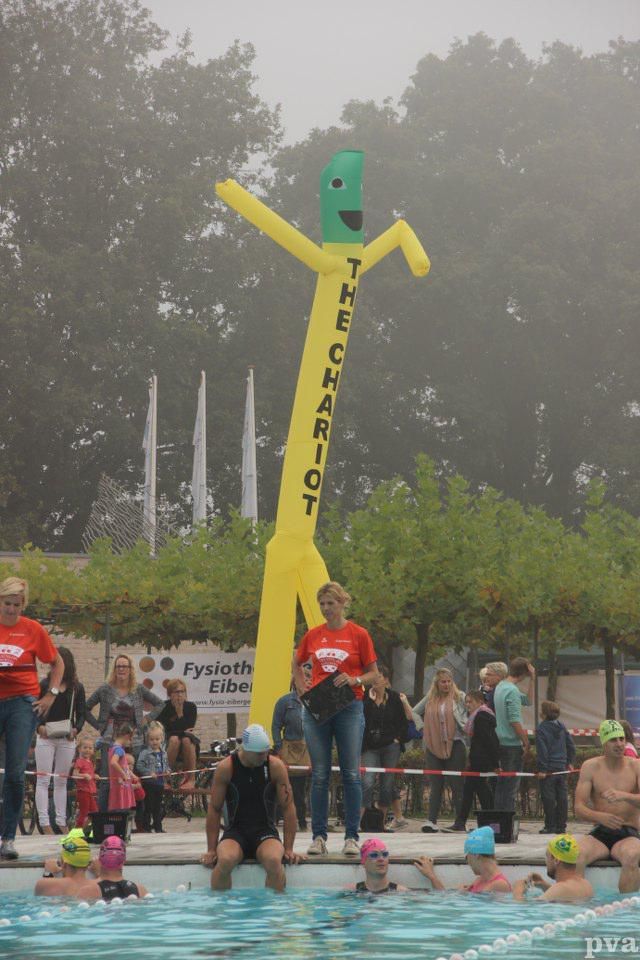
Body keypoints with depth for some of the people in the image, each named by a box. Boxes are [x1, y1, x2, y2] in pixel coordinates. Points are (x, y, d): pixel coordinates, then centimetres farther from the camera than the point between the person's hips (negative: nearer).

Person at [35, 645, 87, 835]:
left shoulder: (77, 688, 5)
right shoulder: (44, 685, 0)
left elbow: (81, 713, 6)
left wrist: (75, 730, -13)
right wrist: (39, 726, -16)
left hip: (67, 739, 2)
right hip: (45, 737, -2)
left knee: (61, 781, 9)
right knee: (43, 780, -5)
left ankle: (61, 822, 13)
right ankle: (44, 822, -7)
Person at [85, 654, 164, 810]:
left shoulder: (139, 690, 5)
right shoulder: (105, 690, 3)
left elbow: (160, 704, 15)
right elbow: (86, 708, 9)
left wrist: (146, 720, 5)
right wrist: (98, 726, 1)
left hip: (133, 741, 1)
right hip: (109, 741, -1)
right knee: (106, 780, -6)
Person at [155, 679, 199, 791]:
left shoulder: (191, 707, -3)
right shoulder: (164, 707, -7)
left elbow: (189, 729, -13)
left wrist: (180, 712, -20)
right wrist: (183, 731, -15)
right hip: (167, 744, -1)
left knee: (186, 739, -33)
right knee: (174, 739, -34)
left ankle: (191, 779, -29)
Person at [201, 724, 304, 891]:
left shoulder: (275, 766, -3)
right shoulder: (225, 768, -5)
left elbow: (288, 807, 1)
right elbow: (214, 809, 1)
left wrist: (288, 849, -4)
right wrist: (211, 850, -2)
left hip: (265, 833, 0)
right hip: (235, 833, 0)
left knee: (274, 860, -34)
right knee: (225, 860, -34)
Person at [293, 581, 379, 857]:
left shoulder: (358, 634, 0)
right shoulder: (312, 635, 8)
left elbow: (373, 673, 4)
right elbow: (297, 664, 24)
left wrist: (355, 680, -14)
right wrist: (303, 688, 7)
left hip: (349, 708, -2)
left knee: (351, 773, -2)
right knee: (319, 775, 3)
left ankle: (351, 837, 2)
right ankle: (319, 837, 6)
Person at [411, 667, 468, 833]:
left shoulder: (459, 697, 1)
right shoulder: (430, 699, 11)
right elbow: (415, 712, 21)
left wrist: (465, 727, -9)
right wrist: (422, 727, 8)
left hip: (454, 745, -3)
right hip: (434, 746, 3)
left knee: (457, 785, -2)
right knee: (435, 785, 1)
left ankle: (460, 821, 1)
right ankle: (432, 821, -2)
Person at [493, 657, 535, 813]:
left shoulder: (500, 687, 13)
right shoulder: (512, 691, -16)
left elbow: (528, 700, 22)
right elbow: (514, 721, -21)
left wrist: (532, 679, 14)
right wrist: (526, 742, -14)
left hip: (500, 742, 9)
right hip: (512, 744, -9)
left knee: (501, 785, 12)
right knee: (511, 786, -5)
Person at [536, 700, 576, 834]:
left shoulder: (541, 729, -11)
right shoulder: (562, 726, 7)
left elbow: (542, 751, -14)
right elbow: (571, 745, 10)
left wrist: (542, 769, -11)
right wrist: (570, 762, 18)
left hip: (549, 768, -6)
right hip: (562, 767, 6)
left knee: (548, 798, 0)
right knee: (562, 797, 8)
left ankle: (550, 825, 1)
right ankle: (561, 826, 11)